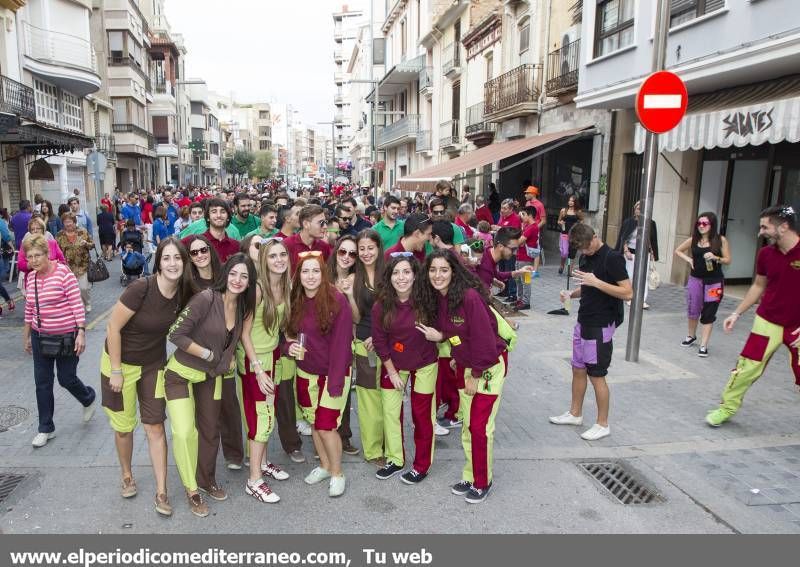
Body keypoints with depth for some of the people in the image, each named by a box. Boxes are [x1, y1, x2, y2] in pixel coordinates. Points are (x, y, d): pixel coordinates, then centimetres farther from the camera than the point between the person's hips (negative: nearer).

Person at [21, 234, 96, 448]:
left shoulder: (63, 272, -15)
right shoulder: (30, 278, 3)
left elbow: (77, 304, -15)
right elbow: (29, 310, 12)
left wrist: (81, 333, -19)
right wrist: (26, 336, 17)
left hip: (66, 336, -5)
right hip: (40, 337, 5)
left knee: (66, 379, 4)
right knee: (42, 382, 8)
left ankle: (88, 398, 38)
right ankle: (46, 429, 22)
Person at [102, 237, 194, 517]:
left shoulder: (184, 294, -11)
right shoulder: (141, 288, -27)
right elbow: (113, 327, -20)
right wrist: (116, 371, -15)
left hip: (154, 365, 3)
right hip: (121, 362, -3)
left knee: (155, 426, 4)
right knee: (124, 427, 11)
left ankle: (161, 492, 14)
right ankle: (127, 476, 38)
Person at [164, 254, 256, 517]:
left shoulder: (243, 306, -3)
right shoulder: (206, 298, -24)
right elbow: (176, 334, -24)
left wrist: (229, 358, 0)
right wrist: (208, 354, -19)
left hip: (211, 376, 6)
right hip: (181, 374, -6)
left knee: (210, 430, 16)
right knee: (184, 432, -17)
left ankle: (207, 480, 39)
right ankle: (192, 490, 7)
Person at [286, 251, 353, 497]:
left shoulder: (337, 301, -17)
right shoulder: (295, 301, -1)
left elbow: (341, 343, -18)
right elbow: (289, 333, 10)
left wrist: (335, 382, -19)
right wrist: (290, 346, -14)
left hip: (332, 372, -5)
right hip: (305, 372, 5)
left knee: (326, 426, -4)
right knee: (313, 423, 15)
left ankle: (337, 473, 19)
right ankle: (324, 465, 37)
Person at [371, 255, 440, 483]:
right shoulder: (381, 306, -15)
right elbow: (379, 340, -6)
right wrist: (392, 372, -4)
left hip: (424, 364, -2)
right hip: (393, 364, 2)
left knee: (422, 414, 7)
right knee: (390, 410, 8)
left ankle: (421, 466, 24)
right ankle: (395, 460, 29)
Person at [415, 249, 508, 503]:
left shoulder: (470, 297, -25)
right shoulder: (435, 299, -2)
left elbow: (484, 339, -23)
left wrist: (476, 376, -15)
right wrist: (439, 336, -13)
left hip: (489, 366, -7)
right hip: (465, 366, 7)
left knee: (480, 427, -4)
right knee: (467, 425, 13)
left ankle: (482, 482, 16)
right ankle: (470, 477, 29)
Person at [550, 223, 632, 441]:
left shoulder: (612, 258, -17)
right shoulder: (586, 257, 8)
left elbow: (627, 293, -21)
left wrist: (596, 282, -27)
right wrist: (571, 294, -1)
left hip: (601, 326, -8)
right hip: (584, 322, 8)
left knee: (597, 375, 1)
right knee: (578, 369, 16)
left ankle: (602, 425, 16)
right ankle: (575, 413, 32)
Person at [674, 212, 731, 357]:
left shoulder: (721, 240, -4)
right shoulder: (693, 240, 2)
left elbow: (728, 260, -1)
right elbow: (677, 250, 15)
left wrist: (715, 258, -20)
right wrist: (688, 259, -2)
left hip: (714, 282, -2)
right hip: (695, 279, 2)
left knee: (708, 314, 0)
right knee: (692, 310, 9)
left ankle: (703, 345, 4)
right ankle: (691, 336, 33)